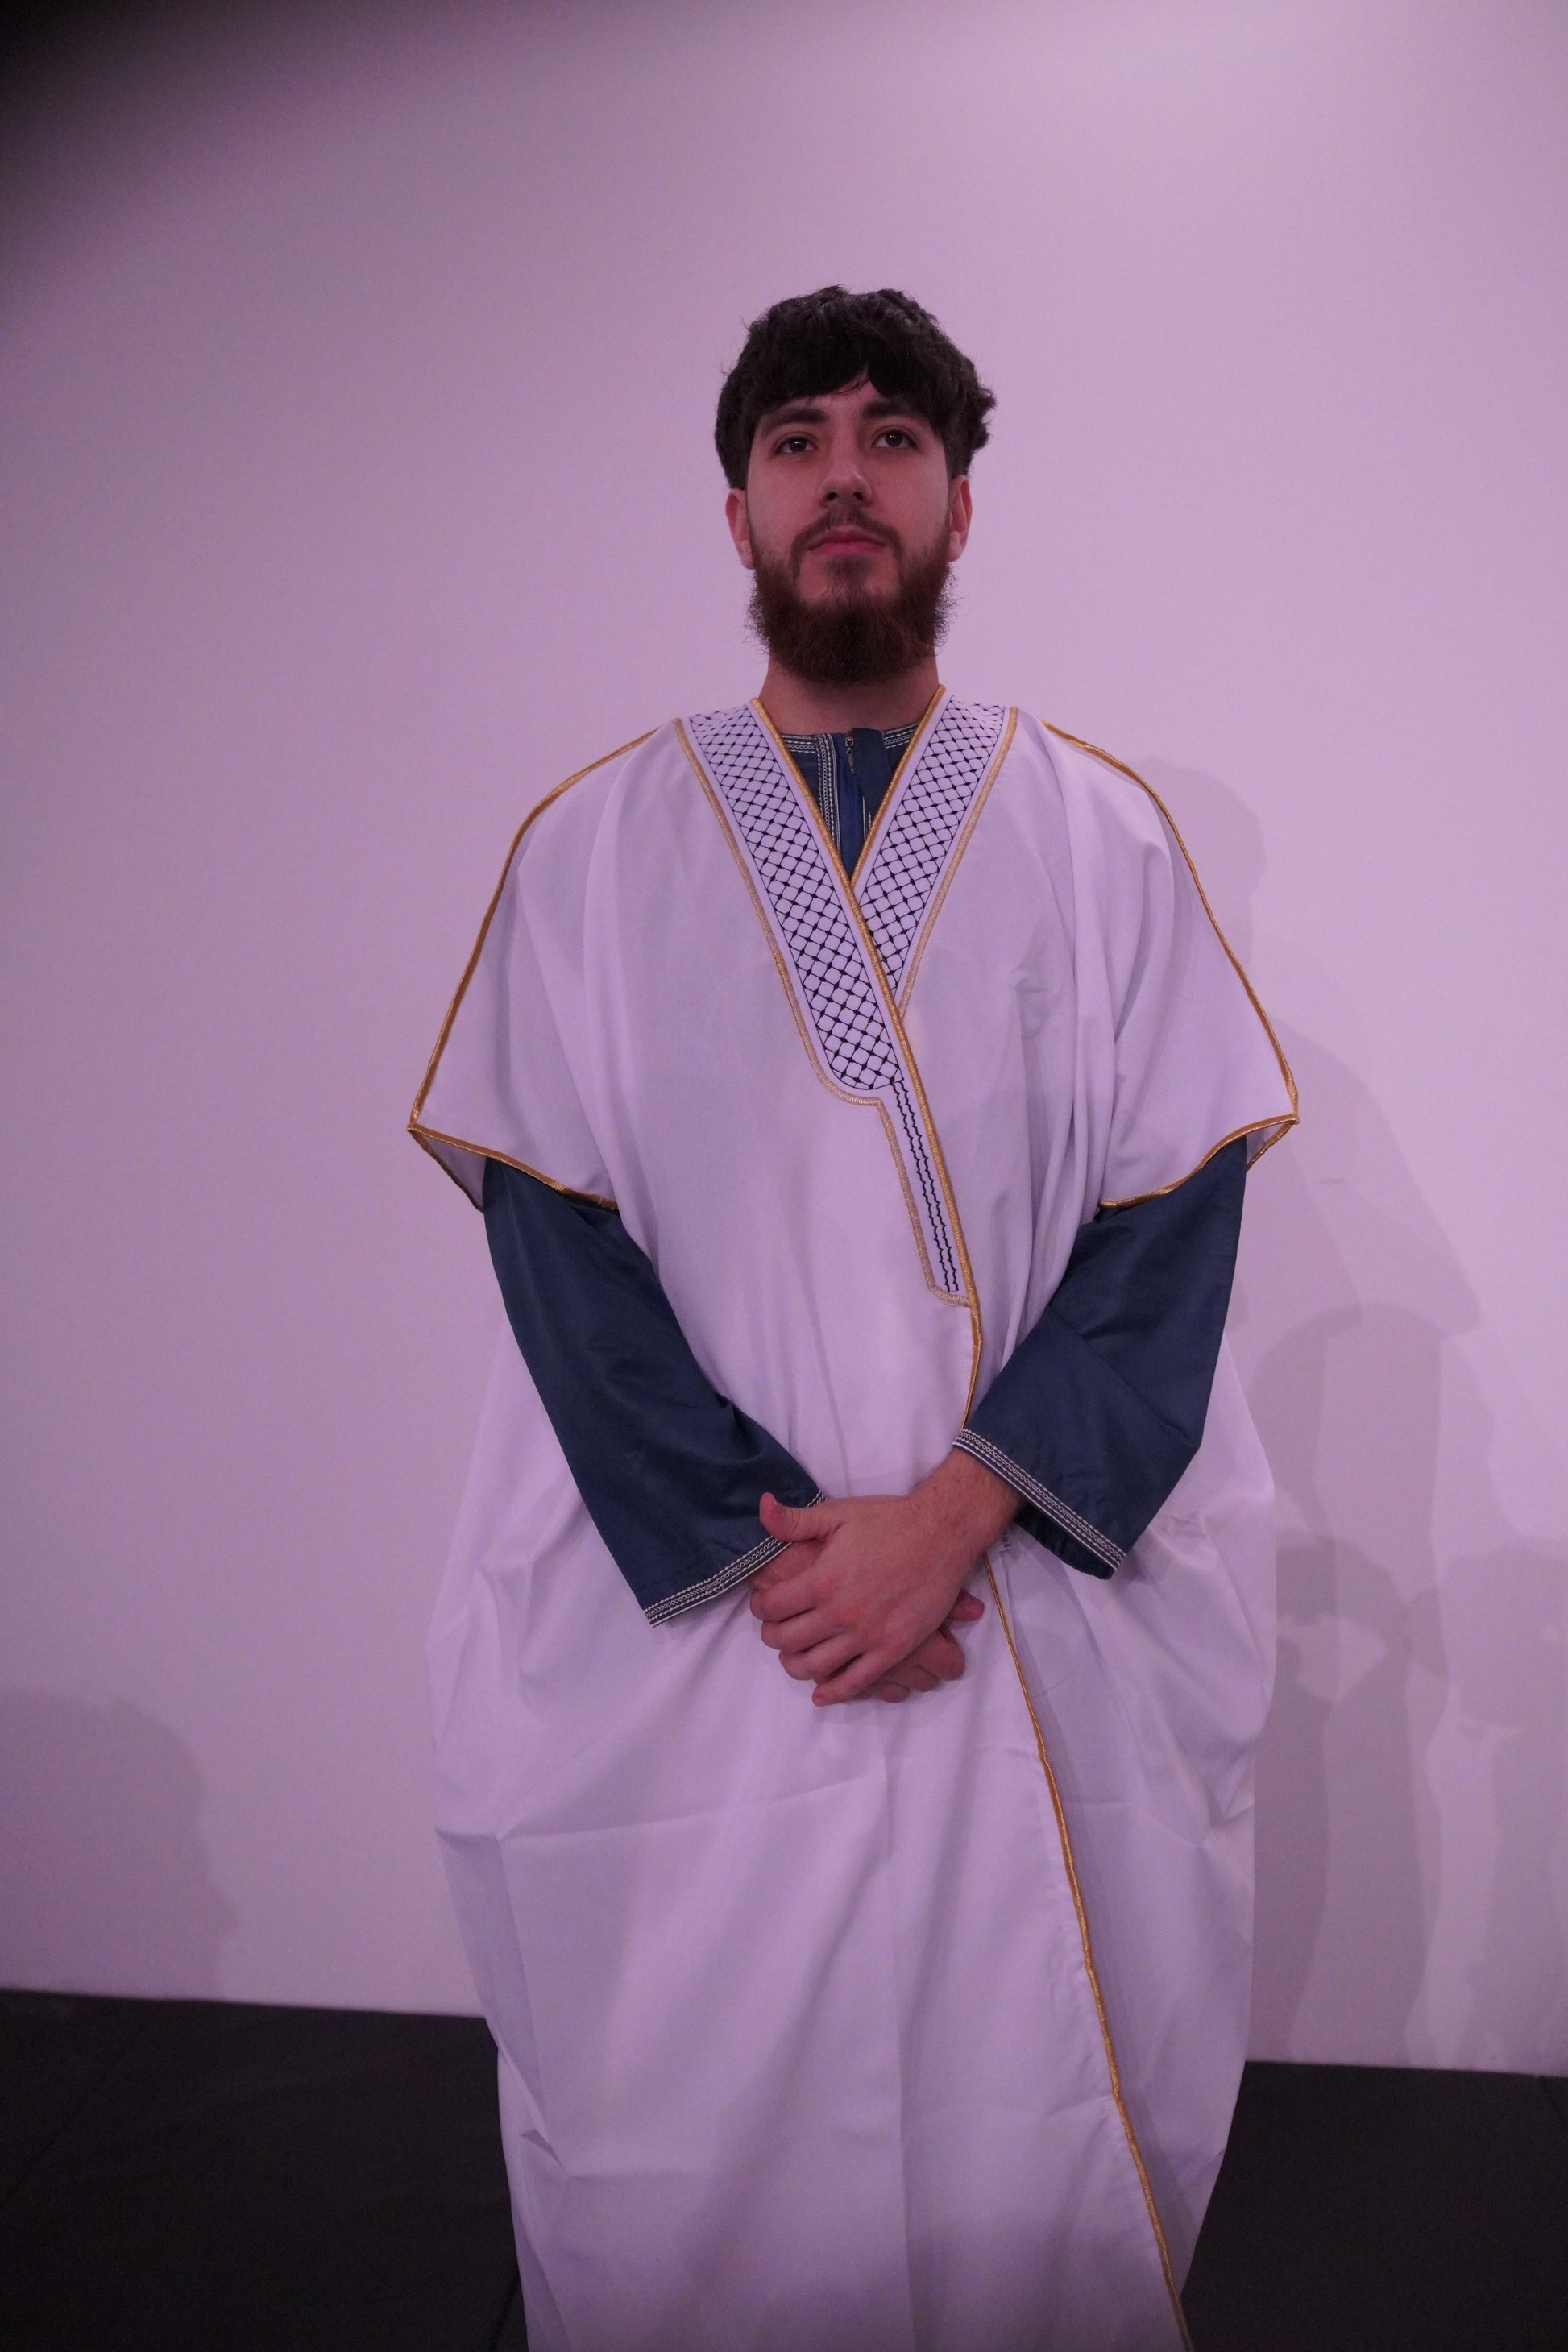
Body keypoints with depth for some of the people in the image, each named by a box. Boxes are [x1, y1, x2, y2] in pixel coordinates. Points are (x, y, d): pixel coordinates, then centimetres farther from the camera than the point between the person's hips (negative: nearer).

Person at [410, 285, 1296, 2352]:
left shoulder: (1100, 836, 3)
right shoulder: (592, 847, 3)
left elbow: (1177, 1221, -3)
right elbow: (553, 1236, -3)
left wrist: (956, 1512, -14)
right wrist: (760, 1547, -13)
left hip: (1049, 1611, 1)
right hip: (680, 1619, 0)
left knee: (1031, 2146, 11)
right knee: (686, 2149, 10)